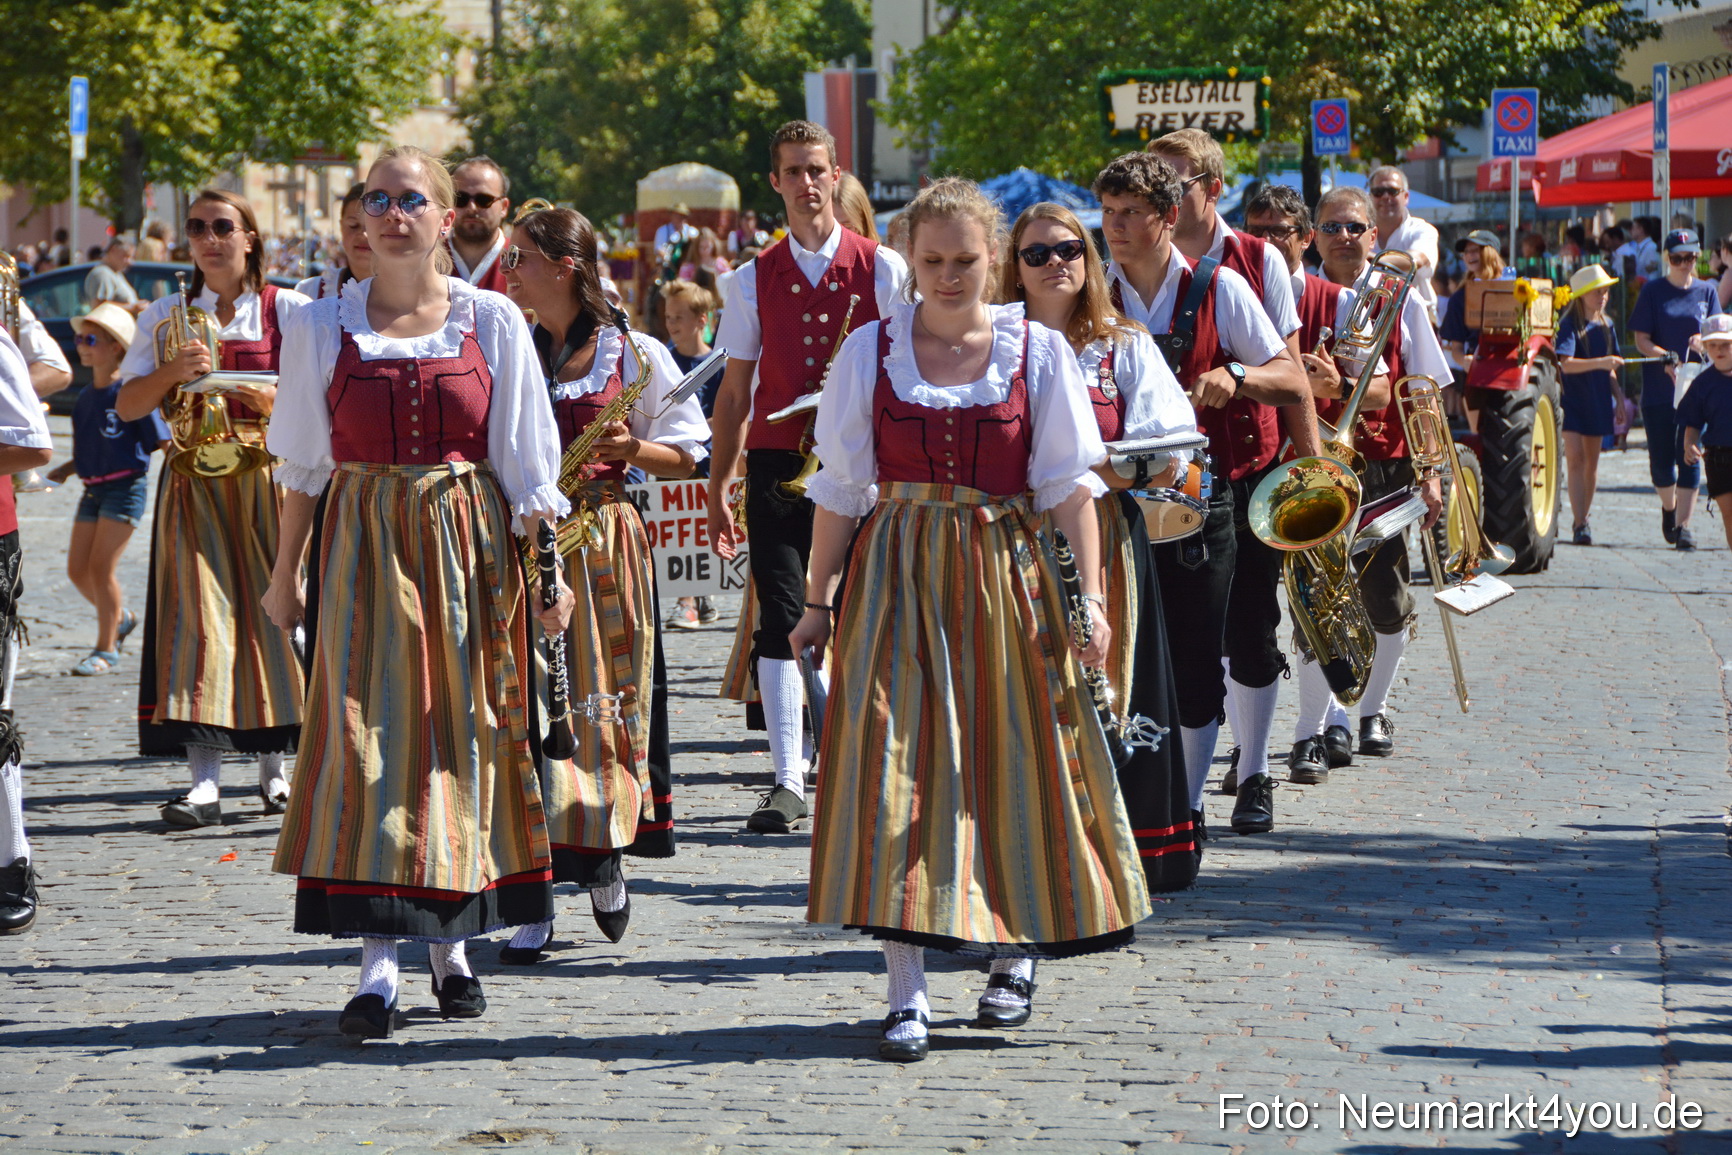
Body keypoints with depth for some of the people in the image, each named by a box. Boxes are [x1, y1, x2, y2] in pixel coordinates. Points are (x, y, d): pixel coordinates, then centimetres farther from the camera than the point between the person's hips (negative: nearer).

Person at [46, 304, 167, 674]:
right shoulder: (85, 397, 10)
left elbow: (162, 443, -9)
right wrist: (66, 470, 7)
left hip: (125, 487, -7)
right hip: (92, 490, 7)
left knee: (101, 566, -9)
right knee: (77, 569, 7)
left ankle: (106, 649, 2)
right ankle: (121, 617, 32)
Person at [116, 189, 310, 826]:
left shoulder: (288, 310, 4)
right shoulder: (167, 314, 10)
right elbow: (127, 406, 6)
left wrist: (266, 397, -16)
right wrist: (170, 372, -11)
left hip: (266, 480, -1)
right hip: (193, 484, 1)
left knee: (268, 612, -1)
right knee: (198, 618, -8)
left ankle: (274, 767, 13)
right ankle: (204, 780, -12)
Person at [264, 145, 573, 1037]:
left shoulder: (493, 321, 3)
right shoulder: (323, 326, 4)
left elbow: (525, 461, 5)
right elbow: (305, 465, 10)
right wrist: (287, 571, 9)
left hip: (469, 550, 0)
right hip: (363, 551, 0)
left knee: (462, 732, 3)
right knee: (367, 733, -7)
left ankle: (452, 941, 14)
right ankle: (378, 961, -8)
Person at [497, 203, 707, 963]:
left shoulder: (634, 356, 1)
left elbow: (684, 456, 5)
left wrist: (630, 447, -14)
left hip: (604, 543, -1)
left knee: (608, 700, 1)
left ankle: (605, 855, 26)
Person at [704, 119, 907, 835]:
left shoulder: (882, 269, 4)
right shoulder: (753, 280, 9)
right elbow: (736, 392, 12)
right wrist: (719, 488, 8)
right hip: (777, 462, 1)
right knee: (780, 614, -7)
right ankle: (788, 781, -8)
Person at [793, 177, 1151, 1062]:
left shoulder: (1038, 352, 3)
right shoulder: (870, 350, 4)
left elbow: (1070, 483, 1)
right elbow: (840, 489, 6)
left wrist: (1089, 595, -7)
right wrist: (818, 601, 4)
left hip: (1005, 580, 0)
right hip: (896, 580, 0)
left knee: (1015, 765, 5)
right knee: (895, 773, -8)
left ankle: (1017, 952, 29)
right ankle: (907, 995, -7)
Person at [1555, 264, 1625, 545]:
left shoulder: (1606, 325, 8)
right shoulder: (1570, 326, -11)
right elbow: (1566, 364, -26)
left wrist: (1618, 396, 12)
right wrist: (1600, 362, -36)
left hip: (1597, 401, 6)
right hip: (1572, 400, -6)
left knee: (1592, 462, 11)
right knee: (1575, 459, -12)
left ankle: (1582, 519, 23)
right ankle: (1579, 524, -16)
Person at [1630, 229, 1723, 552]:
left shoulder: (1706, 292, 8)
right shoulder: (1652, 291, 2)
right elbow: (1641, 340, -1)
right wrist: (1667, 359, -19)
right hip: (1658, 389, -1)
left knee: (1689, 458, -6)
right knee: (1661, 459, 4)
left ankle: (1684, 523, -3)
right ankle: (1669, 509, 31)